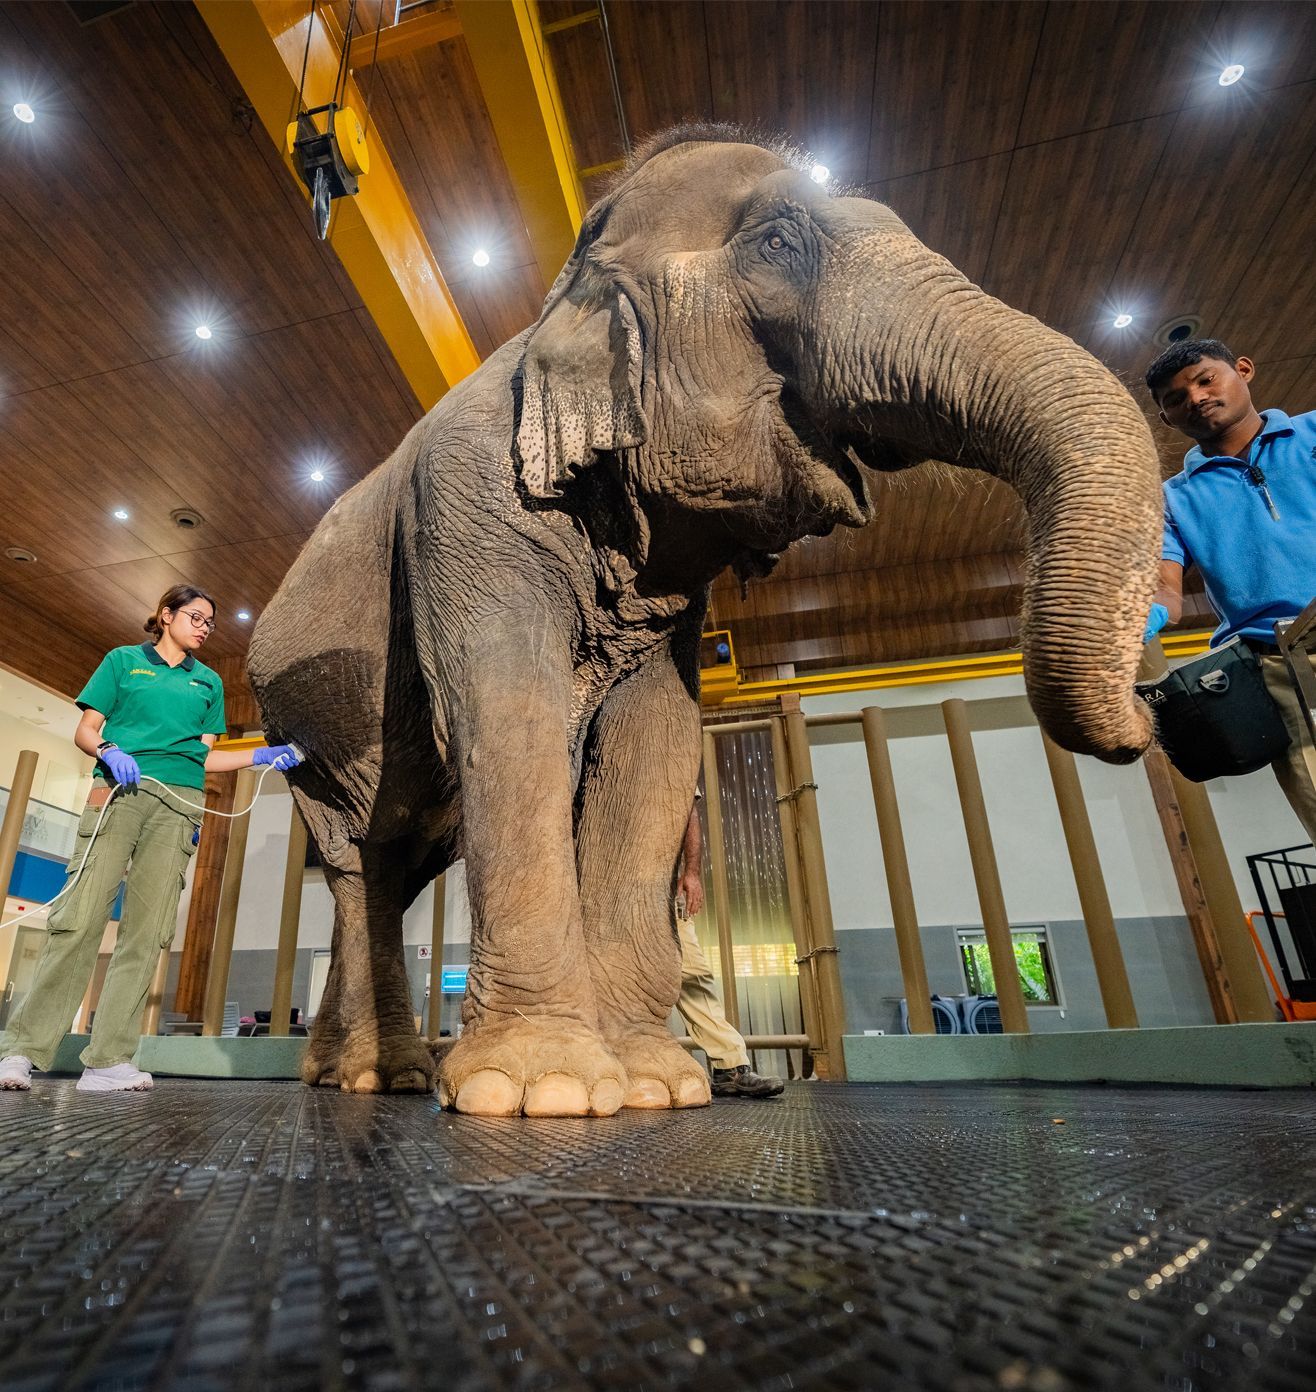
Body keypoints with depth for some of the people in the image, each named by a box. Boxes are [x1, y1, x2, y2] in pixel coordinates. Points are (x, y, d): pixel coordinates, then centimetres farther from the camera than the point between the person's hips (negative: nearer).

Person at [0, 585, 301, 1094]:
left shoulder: (209, 682, 23)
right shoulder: (124, 660, 17)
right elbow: (85, 730, 10)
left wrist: (262, 756, 5)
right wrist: (109, 752, -11)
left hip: (178, 803, 2)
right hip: (120, 790, -2)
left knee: (147, 931, -4)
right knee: (80, 917, -11)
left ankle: (108, 1060, -3)